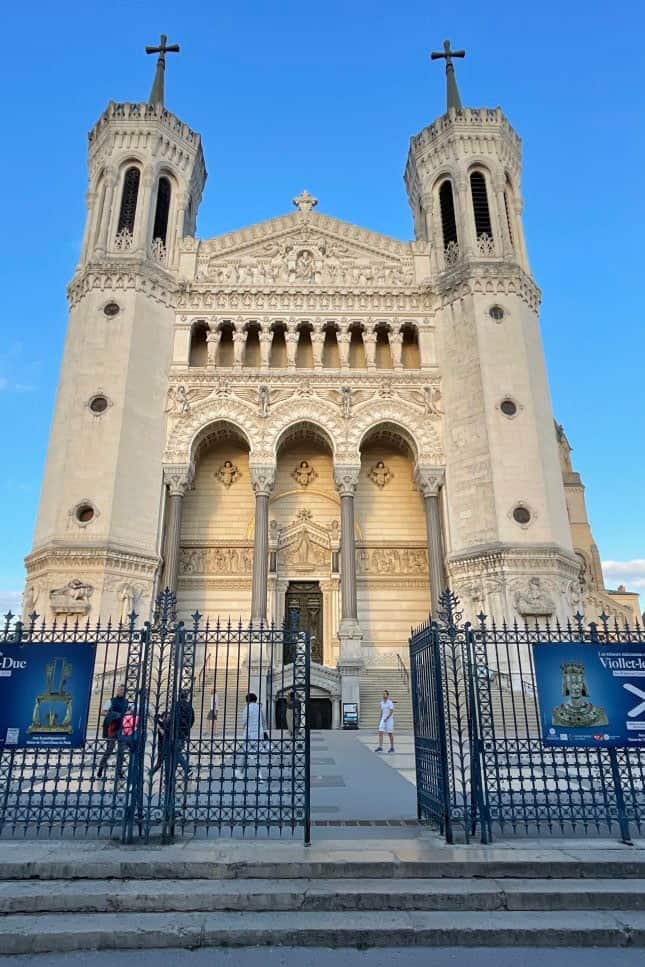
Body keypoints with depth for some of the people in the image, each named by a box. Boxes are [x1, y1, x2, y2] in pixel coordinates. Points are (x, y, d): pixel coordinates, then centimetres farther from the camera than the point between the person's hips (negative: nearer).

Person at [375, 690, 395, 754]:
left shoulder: (390, 702, -9)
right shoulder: (382, 703, 12)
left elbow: (391, 712, -16)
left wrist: (387, 718, -24)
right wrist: (380, 720, 17)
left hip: (389, 719, -6)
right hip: (383, 719, 6)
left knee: (390, 734, 3)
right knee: (380, 733, -7)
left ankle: (392, 747, 14)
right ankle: (380, 747, -10)